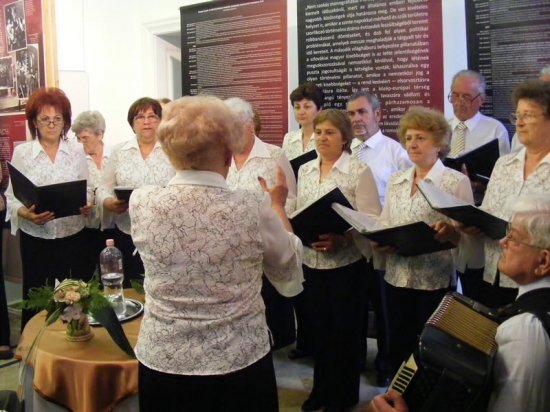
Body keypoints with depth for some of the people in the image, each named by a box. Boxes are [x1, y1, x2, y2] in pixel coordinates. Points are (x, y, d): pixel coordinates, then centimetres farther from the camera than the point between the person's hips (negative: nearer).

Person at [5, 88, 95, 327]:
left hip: (74, 237, 1)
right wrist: (26, 214, -20)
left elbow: (87, 189, 10)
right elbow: (11, 196, -1)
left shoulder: (76, 151, 6)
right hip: (36, 240, -1)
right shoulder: (21, 152, 1)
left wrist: (87, 205, -12)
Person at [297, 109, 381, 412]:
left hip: (347, 262, -5)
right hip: (312, 261, 5)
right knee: (318, 326, 14)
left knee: (344, 328, 7)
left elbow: (372, 219, -13)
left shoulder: (359, 171, -9)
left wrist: (342, 239, -26)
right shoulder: (305, 171, 8)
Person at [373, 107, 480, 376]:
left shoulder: (457, 181, -5)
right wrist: (379, 242, -9)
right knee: (398, 352, 13)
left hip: (436, 281, -5)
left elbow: (469, 234, -8)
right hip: (397, 278, 5)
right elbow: (385, 224, 12)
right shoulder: (395, 181, 11)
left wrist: (450, 232, -29)